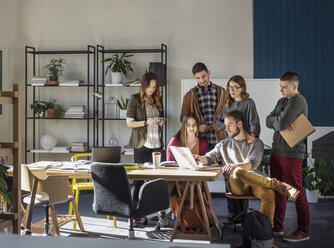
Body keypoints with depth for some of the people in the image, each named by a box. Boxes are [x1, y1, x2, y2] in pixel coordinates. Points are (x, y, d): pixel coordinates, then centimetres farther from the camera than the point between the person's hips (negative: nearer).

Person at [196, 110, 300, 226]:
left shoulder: (256, 143, 15)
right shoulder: (224, 144, 26)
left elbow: (254, 163, -4)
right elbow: (210, 158, 15)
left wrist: (236, 165, -24)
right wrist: (200, 158, -10)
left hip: (254, 182, 0)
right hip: (236, 184, 0)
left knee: (269, 193, -36)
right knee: (238, 172, -38)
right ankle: (279, 185, -34)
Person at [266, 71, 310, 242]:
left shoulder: (297, 101, -15)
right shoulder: (282, 101, 14)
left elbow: (281, 124, -24)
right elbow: (268, 121, 7)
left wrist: (276, 123, -2)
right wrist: (281, 123, -12)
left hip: (291, 154, -9)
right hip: (277, 151, 9)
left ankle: (303, 231, 6)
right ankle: (277, 226, 25)